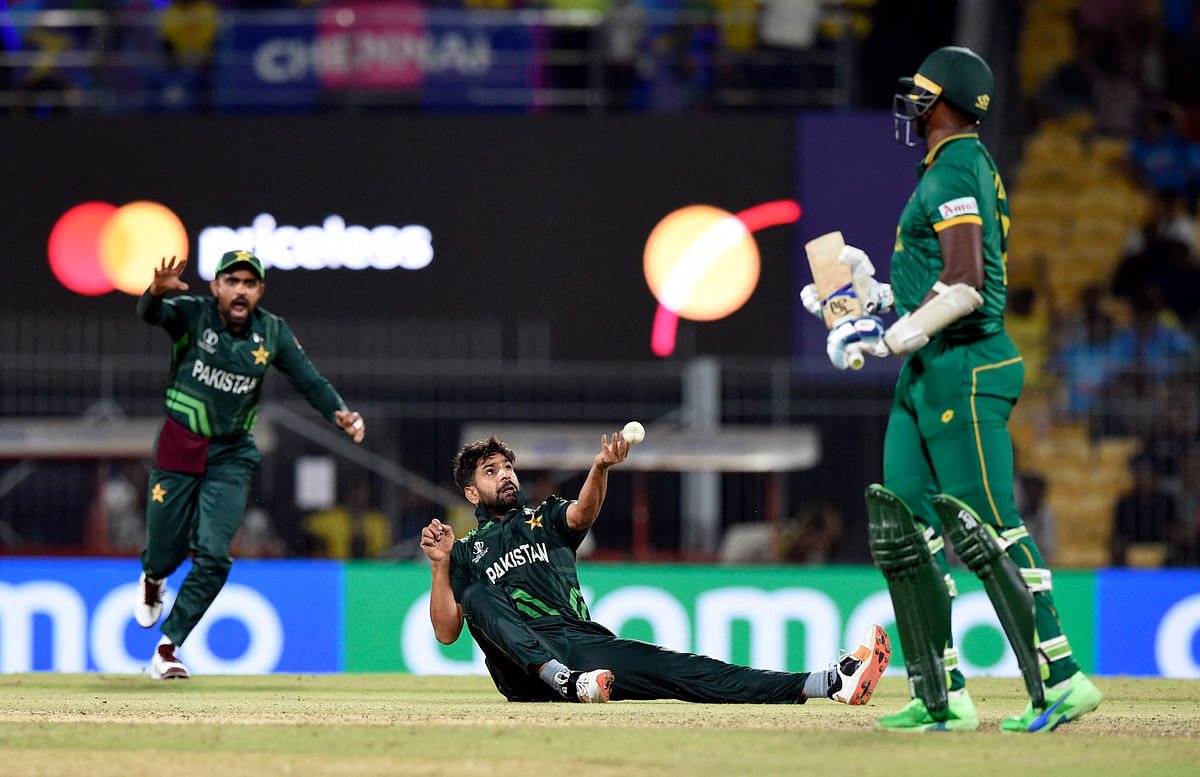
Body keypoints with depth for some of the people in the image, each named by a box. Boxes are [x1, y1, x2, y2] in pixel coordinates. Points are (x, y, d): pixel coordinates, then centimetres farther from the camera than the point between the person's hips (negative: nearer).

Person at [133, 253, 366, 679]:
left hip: (232, 456, 2)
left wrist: (340, 413, -27)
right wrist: (156, 291, -59)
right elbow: (150, 313, -34)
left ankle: (167, 649, 2)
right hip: (179, 448, -2)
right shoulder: (192, 315, -14)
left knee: (213, 555, -11)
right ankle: (152, 579, 45)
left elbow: (310, 380, -6)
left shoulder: (272, 333, -5)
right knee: (166, 551, 5)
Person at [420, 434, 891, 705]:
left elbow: (582, 514, 2)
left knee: (679, 669, -16)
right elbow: (446, 632, 9)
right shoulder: (466, 551, 22)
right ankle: (566, 682, -55)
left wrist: (601, 468, -20)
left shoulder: (545, 518, 27)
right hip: (520, 667, -2)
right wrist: (441, 566, -4)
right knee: (479, 596, -31)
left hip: (584, 641, 2)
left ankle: (831, 684, -33)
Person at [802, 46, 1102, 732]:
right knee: (903, 527, 7)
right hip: (928, 376, 11)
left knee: (989, 529, -11)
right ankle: (941, 696, 8)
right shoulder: (966, 169, 19)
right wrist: (877, 295, 23)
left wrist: (891, 338, -21)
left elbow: (965, 288, -23)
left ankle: (1062, 680, -10)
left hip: (962, 368, -11)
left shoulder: (954, 174, -13)